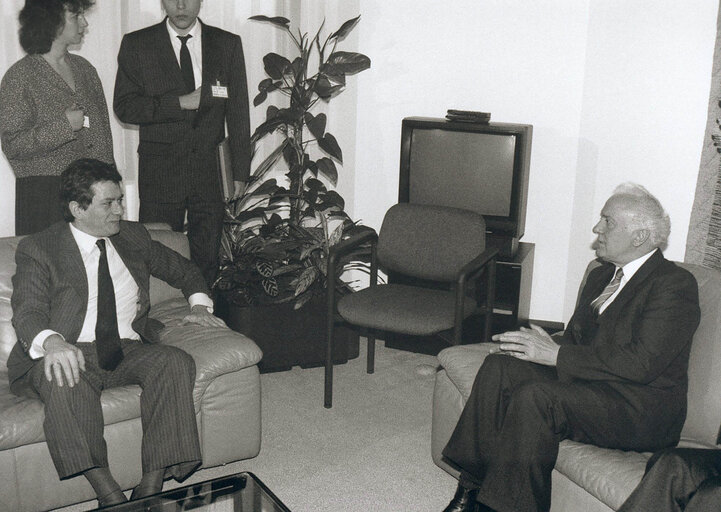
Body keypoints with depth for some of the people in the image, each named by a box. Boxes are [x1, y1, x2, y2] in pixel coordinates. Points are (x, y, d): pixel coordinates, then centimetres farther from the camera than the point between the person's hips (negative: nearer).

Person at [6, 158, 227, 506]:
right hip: (71, 355, -3)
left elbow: (183, 269, 29)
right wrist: (51, 341, -35)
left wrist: (199, 304, 7)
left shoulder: (132, 237, 16)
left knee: (176, 361, -28)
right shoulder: (38, 249, 3)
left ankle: (151, 485, -30)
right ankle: (106, 490, -33)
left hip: (128, 352, 4)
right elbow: (27, 311, -11)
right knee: (63, 377, -38)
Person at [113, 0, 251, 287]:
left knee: (208, 260, 6)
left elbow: (238, 113, 6)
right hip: (159, 173, -1)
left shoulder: (228, 45, 8)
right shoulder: (137, 45, 4)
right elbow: (124, 107, -3)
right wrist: (180, 103, -13)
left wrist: (240, 173, 1)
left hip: (211, 169, 1)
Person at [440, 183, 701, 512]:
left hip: (642, 409, -8)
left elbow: (641, 364, -20)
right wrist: (541, 343, -7)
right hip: (589, 381, 8)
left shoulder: (676, 284, -10)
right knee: (498, 367, -15)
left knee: (533, 397, -31)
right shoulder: (601, 276, 17)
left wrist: (556, 355, -20)